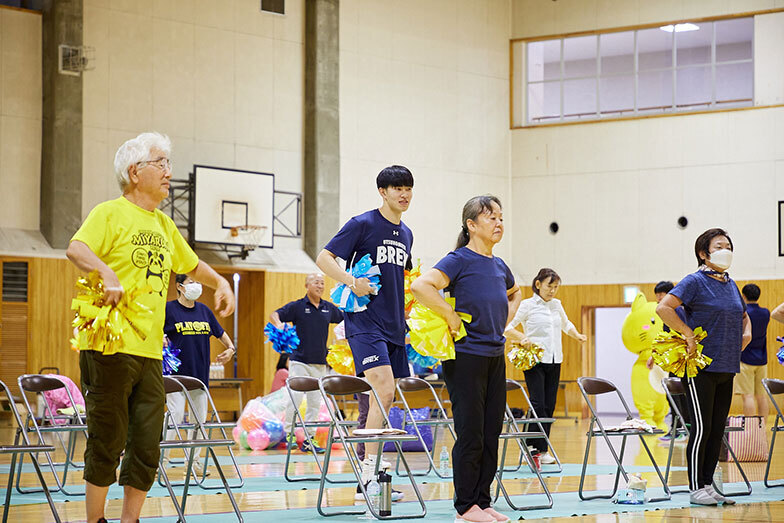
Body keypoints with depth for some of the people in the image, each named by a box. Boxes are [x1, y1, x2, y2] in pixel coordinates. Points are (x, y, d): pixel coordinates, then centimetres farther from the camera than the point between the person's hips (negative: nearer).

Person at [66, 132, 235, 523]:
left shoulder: (164, 226, 19)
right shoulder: (111, 213, -3)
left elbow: (191, 265, 36)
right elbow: (76, 249, -20)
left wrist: (220, 282, 21)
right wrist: (107, 273, -36)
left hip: (150, 353, 7)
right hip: (110, 348, -7)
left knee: (147, 447, 5)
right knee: (107, 443, -2)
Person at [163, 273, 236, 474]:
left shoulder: (204, 311, 13)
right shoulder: (168, 309, -3)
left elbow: (220, 333, 24)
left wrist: (230, 348, 9)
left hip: (200, 373, 5)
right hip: (177, 372, -5)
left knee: (200, 417, 6)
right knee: (176, 414, -13)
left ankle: (194, 460, 15)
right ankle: (162, 457, -3)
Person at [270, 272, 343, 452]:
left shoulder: (328, 308, 10)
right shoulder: (297, 306, -2)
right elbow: (274, 315, -10)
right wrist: (278, 324, -30)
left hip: (320, 363, 5)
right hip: (299, 361, -5)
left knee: (315, 402, 5)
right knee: (295, 398, -10)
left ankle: (309, 439, 10)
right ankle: (289, 434, -1)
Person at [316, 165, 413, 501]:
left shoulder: (406, 234, 16)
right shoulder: (363, 224, -6)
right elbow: (323, 258, -8)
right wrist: (353, 283, -21)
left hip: (394, 327, 8)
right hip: (364, 322, -8)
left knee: (385, 399, 8)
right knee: (384, 389, -21)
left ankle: (370, 476, 17)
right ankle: (367, 478, -21)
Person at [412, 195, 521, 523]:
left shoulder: (499, 267, 13)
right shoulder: (459, 260, -9)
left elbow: (515, 293, 35)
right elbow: (421, 286, -24)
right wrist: (452, 318, -19)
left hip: (495, 357, 7)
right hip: (465, 357, -7)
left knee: (491, 433, 9)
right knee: (471, 434, -4)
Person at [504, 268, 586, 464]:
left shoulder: (556, 304, 13)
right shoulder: (528, 305, -3)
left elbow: (566, 324, 30)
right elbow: (509, 327, -3)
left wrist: (577, 335, 11)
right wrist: (521, 340, -20)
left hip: (554, 361, 6)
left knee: (549, 406, 3)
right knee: (538, 405, -12)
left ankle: (539, 448, 8)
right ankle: (541, 450, -12)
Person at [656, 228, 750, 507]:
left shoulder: (731, 285, 15)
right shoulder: (695, 281, -7)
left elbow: (744, 316, 32)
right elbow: (663, 308, -18)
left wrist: (746, 333, 12)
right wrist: (688, 333, -19)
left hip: (726, 368, 7)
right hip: (700, 366, -7)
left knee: (718, 429, 8)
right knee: (702, 428, -6)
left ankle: (708, 484, 16)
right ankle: (696, 488, 1)